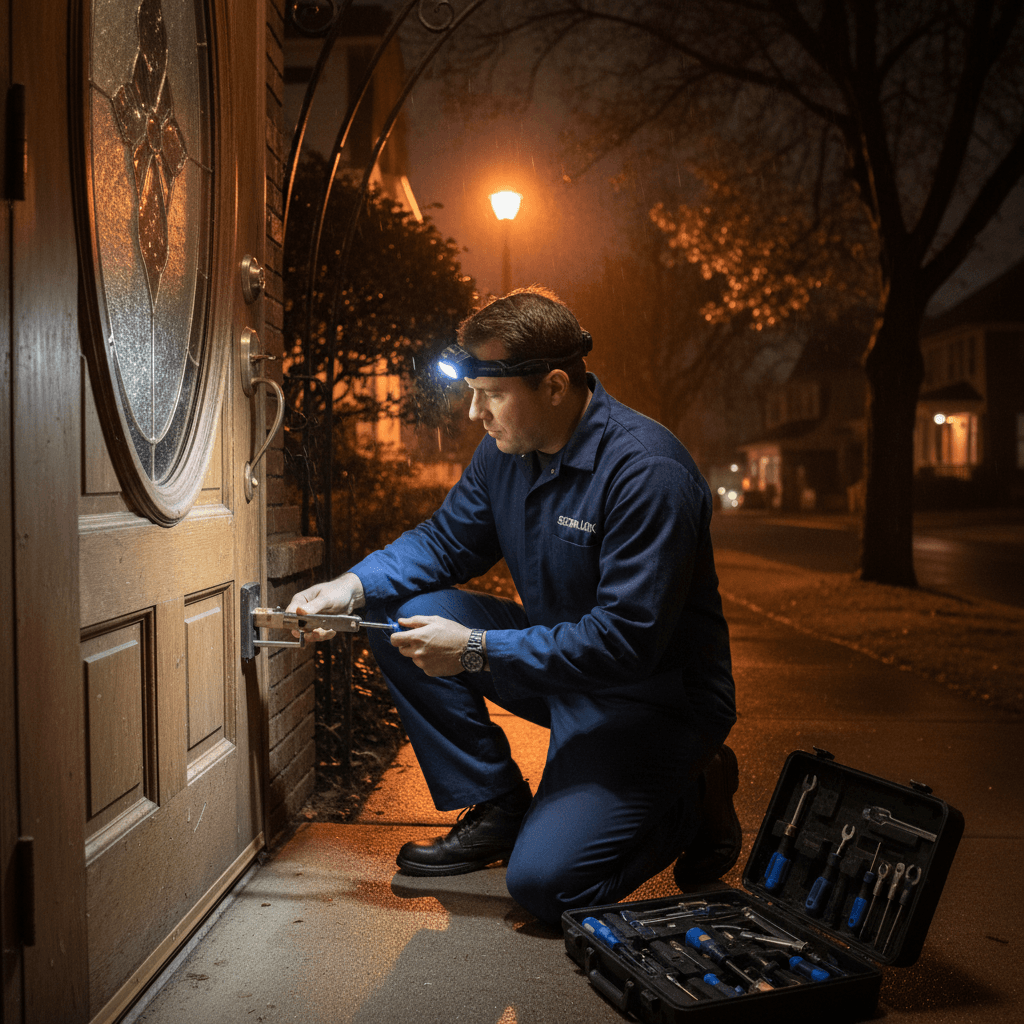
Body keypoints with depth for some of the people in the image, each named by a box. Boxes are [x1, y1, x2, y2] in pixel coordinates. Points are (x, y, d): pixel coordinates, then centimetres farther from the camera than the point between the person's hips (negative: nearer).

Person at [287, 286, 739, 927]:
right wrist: (353, 588, -12)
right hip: (558, 657, 8)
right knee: (406, 615, -7)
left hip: (653, 697, -7)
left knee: (543, 883, -19)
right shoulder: (506, 449, -2)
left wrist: (476, 651, -30)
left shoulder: (648, 472, -27)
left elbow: (628, 640, -30)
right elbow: (444, 541, 8)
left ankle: (692, 799, 9)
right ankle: (496, 809, 4)